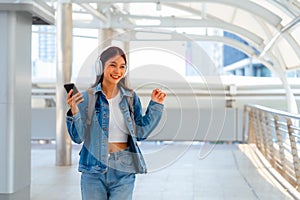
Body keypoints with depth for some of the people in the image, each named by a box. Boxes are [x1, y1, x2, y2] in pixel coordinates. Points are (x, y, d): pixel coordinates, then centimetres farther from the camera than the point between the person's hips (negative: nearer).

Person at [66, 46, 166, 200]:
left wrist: (155, 105, 3)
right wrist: (74, 112, -21)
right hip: (94, 170, -1)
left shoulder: (131, 97, 4)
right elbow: (78, 137, -5)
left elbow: (140, 133, 6)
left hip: (123, 171, 2)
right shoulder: (87, 98, -3)